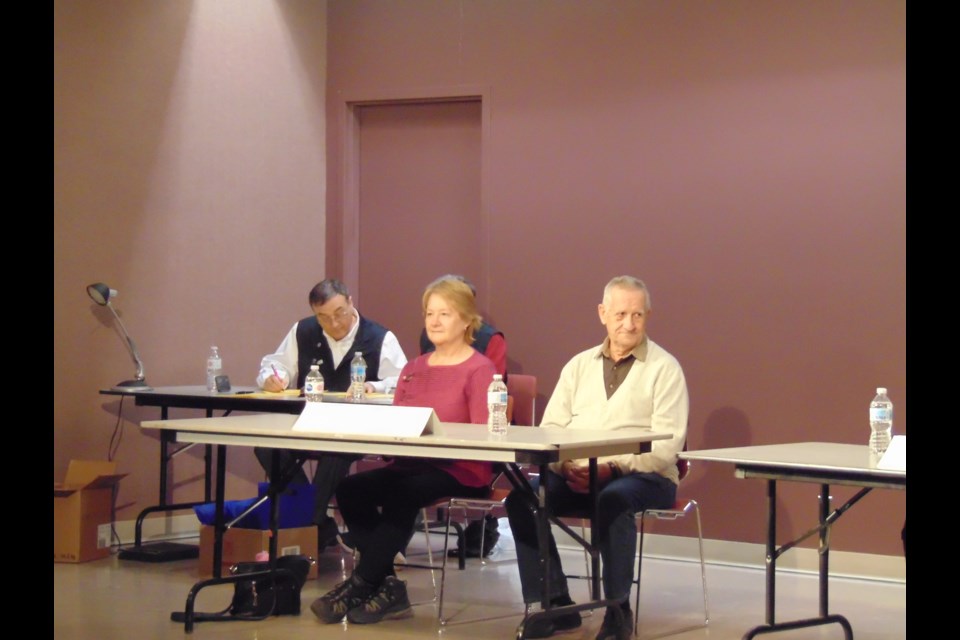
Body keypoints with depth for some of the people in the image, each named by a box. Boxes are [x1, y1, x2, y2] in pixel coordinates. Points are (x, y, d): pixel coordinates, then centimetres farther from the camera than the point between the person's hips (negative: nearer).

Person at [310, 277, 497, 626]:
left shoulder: (479, 370, -3)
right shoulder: (413, 368, 19)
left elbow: (482, 435, -12)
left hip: (461, 470, -7)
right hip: (412, 464, 7)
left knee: (402, 494, -34)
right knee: (350, 488, -19)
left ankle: (359, 586, -23)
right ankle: (386, 587, -16)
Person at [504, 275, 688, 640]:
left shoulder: (664, 368, 1)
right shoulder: (579, 366, 16)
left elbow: (666, 445, -9)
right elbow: (550, 428, 10)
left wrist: (613, 468, -22)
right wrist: (565, 466, -12)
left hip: (642, 476, -4)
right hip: (577, 475, 4)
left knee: (614, 499, -37)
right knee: (522, 496, -21)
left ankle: (617, 610, -23)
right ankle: (554, 604, -13)